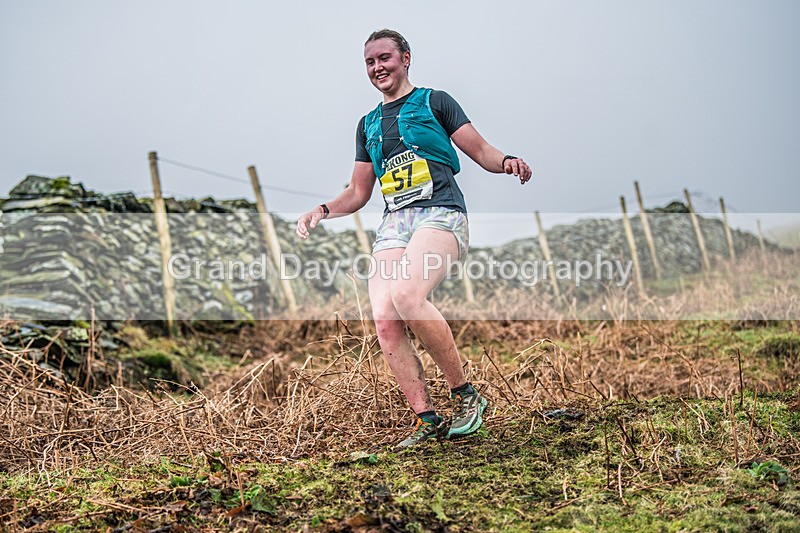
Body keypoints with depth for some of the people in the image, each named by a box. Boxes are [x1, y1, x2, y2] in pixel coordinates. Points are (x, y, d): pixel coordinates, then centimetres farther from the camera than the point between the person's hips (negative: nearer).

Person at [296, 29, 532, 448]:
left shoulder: (434, 102, 12)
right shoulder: (368, 124, 25)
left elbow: (482, 152, 8)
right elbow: (358, 192, 28)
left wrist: (507, 161, -15)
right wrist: (323, 210, 10)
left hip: (440, 213, -5)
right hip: (393, 223, 5)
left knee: (406, 296, -31)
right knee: (384, 321, -16)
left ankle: (465, 395, -17)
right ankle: (427, 420, -9)